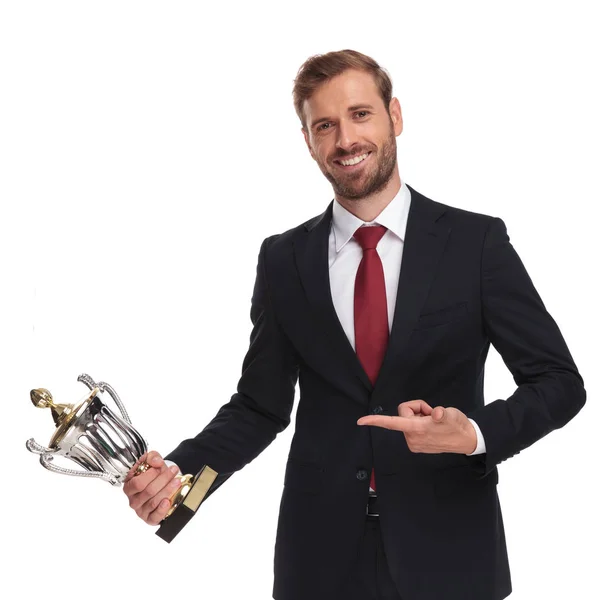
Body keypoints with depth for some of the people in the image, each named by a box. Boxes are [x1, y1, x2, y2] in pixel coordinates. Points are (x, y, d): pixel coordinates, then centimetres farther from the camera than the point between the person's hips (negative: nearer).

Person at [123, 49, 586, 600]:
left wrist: (474, 434, -22)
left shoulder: (477, 242, -5)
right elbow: (260, 405, 5)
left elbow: (559, 381, -4)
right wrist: (180, 469, -11)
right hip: (320, 554, 2)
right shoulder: (283, 260, 1)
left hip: (447, 551, -1)